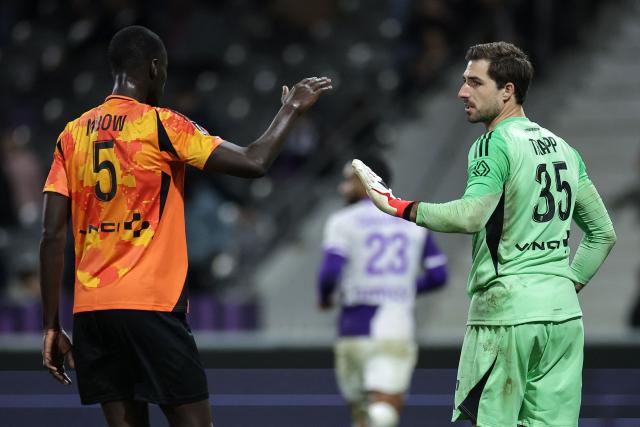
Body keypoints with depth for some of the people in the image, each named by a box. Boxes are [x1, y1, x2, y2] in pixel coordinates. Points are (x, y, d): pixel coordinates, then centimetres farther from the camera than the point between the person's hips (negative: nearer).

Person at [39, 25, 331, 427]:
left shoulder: (73, 135, 10)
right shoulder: (160, 125, -4)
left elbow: (53, 237, 6)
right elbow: (253, 162, -8)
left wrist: (52, 326, 9)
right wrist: (292, 109, 8)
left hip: (89, 311, 6)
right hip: (150, 306, -6)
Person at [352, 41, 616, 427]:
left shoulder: (495, 144, -7)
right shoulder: (563, 148, 16)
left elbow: (470, 217, -22)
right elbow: (603, 233, 19)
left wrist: (403, 208, -12)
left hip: (505, 310, -7)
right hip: (564, 313, 7)